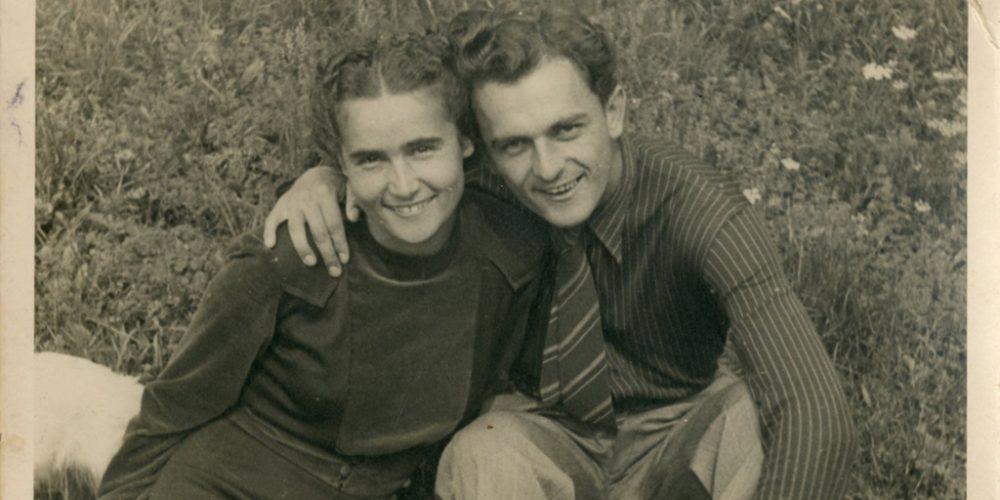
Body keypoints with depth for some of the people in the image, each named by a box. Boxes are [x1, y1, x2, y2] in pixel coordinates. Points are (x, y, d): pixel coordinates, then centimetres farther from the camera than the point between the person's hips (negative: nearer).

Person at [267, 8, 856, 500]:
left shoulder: (703, 209, -30)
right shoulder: (486, 187, -18)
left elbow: (819, 420, -41)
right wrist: (320, 179, -21)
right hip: (551, 443, 2)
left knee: (753, 413, -33)